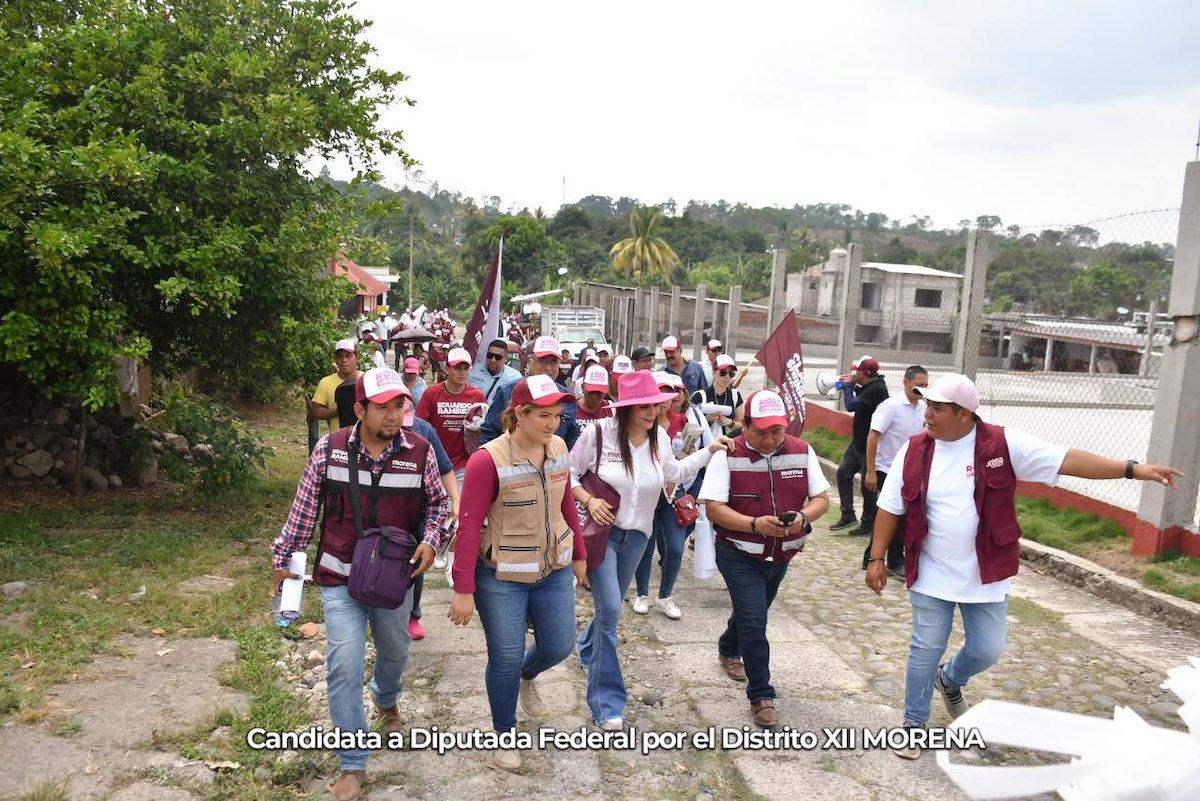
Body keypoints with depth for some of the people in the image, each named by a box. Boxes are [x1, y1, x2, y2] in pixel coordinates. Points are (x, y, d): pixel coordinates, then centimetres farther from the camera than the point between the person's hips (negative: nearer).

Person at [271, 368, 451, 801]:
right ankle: (352, 765, 11)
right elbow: (304, 508, -1)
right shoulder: (329, 448, -11)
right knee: (344, 667, -5)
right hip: (341, 577, -1)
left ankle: (387, 701, 58)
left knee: (394, 652, 22)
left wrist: (430, 541, -12)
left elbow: (438, 501, 4)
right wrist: (282, 558, 4)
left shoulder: (420, 451, -11)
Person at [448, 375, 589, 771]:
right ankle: (505, 735, 30)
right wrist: (464, 590, -19)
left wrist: (579, 555, 16)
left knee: (559, 647, 13)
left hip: (555, 570, 6)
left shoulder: (558, 448, -3)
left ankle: (527, 678, 49)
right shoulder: (488, 459, -22)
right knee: (505, 659, 5)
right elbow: (469, 526, -20)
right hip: (501, 577, -5)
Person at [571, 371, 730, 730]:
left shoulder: (660, 438, -3)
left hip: (636, 534, 5)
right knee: (611, 610, -13)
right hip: (601, 530, -5)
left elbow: (674, 474, 15)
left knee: (610, 606, 20)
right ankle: (606, 702, -2)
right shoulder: (600, 432, -18)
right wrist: (588, 500, -21)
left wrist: (710, 451, 8)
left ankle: (588, 648, 54)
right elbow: (569, 472, -7)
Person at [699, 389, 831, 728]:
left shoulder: (802, 452, -5)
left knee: (752, 614, 24)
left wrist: (803, 517, -24)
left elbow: (821, 498, -2)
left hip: (781, 555, 5)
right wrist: (755, 524, -33)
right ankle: (761, 696, 5)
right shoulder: (728, 456, -16)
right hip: (739, 554, -5)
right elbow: (714, 508, -19)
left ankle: (729, 650, 53)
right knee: (754, 621, -10)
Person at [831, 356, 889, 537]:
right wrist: (852, 386, 5)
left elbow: (851, 405, -26)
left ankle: (868, 525, 15)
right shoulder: (869, 386, 6)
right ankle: (848, 515, 16)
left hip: (870, 446, -10)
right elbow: (859, 399, 22)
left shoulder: (877, 389, -23)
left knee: (868, 484, 2)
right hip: (858, 442, 10)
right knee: (844, 473, 9)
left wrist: (848, 386, -10)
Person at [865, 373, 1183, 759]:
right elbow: (890, 508, -1)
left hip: (986, 576, 1)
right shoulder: (914, 452, -8)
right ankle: (914, 723, 25)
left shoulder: (1003, 445, -11)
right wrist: (877, 558, -1)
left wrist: (1132, 469, -18)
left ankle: (949, 680, 43)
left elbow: (1067, 460, -12)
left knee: (987, 651, 10)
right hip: (931, 577, 0)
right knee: (926, 650, 7)